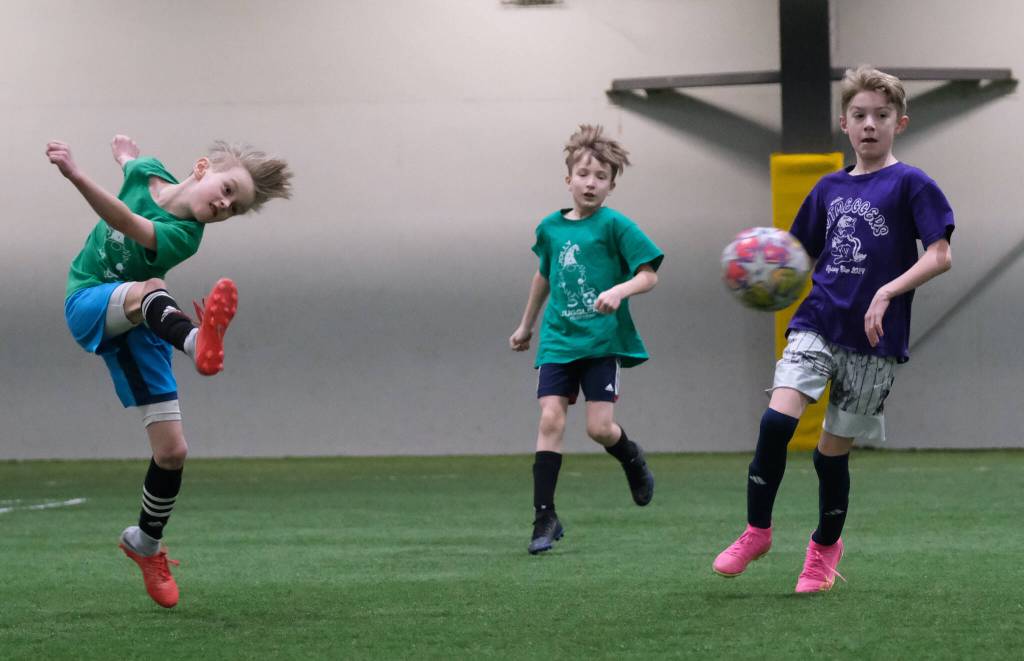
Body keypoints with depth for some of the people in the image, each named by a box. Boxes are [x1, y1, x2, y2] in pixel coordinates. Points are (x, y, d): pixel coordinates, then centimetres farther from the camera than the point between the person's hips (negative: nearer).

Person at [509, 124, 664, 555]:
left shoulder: (615, 226, -6)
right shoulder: (551, 228, 9)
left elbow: (649, 275, -7)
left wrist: (620, 290, -27)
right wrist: (526, 325, 35)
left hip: (602, 341, -4)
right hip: (558, 341, 4)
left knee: (599, 427, -9)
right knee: (550, 419, -9)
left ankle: (634, 461, 28)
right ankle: (545, 517, -7)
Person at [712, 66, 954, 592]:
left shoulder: (910, 185, -3)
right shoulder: (829, 188, 13)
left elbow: (939, 256, -9)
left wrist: (888, 292, -21)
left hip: (872, 339, -3)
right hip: (817, 322, 3)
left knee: (833, 449, 2)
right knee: (776, 420, -17)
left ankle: (825, 547, 25)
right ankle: (757, 530, -2)